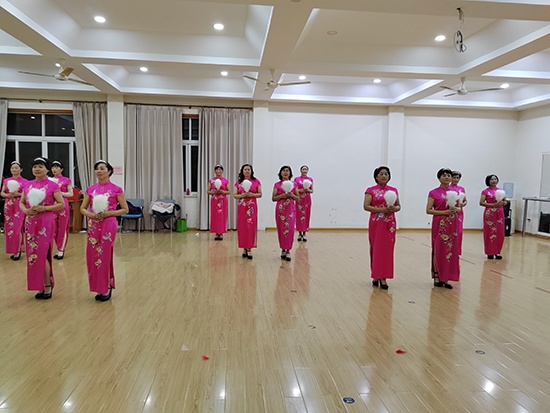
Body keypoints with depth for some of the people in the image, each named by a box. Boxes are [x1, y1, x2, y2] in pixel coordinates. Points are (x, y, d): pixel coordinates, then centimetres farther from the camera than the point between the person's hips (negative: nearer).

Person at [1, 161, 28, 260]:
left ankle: (18, 251, 1)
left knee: (17, 229, -8)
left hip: (19, 206, -4)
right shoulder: (6, 180, 12)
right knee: (9, 228, 5)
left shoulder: (25, 182, 0)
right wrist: (7, 195, -9)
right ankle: (13, 250, 17)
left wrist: (18, 194, -16)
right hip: (8, 206, 4)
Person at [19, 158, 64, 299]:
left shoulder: (52, 186, -4)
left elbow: (61, 204, -6)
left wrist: (44, 208, -16)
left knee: (42, 254, -7)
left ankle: (48, 286, 6)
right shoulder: (28, 185, 11)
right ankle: (40, 287, 18)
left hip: (45, 223, -5)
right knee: (32, 253, 7)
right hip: (30, 222, 5)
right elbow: (21, 202, 16)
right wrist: (26, 210, -5)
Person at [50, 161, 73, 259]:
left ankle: (61, 250, 5)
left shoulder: (66, 180, 2)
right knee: (54, 228, 6)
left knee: (62, 228, -3)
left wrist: (62, 193, -16)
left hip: (62, 205, -4)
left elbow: (71, 193, -1)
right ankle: (59, 249, 17)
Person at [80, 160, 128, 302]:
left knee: (105, 255, -2)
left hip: (108, 225, -4)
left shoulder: (116, 189, -3)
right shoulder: (90, 189, 8)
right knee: (92, 255, 5)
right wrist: (90, 214, -7)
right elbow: (82, 208, 13)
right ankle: (99, 288, 20)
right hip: (93, 225, 4)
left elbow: (125, 209, -1)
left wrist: (109, 213, -13)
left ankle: (107, 288, 12)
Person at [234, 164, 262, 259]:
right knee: (242, 227, 0)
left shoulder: (256, 181, 6)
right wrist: (242, 195, -12)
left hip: (252, 207, -1)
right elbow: (235, 195, 6)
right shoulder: (238, 182, 9)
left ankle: (249, 249, -1)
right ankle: (244, 248, 9)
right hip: (241, 207, 1)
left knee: (251, 226, -5)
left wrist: (252, 194, -12)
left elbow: (260, 194, 5)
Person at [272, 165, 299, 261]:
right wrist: (282, 195, -13)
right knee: (281, 229, 1)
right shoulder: (277, 185, 6)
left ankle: (288, 250, -3)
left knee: (290, 229, -8)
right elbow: (273, 198, 2)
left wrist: (292, 195, -10)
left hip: (291, 208, 0)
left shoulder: (294, 184, 9)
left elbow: (298, 198, 9)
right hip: (280, 208, 0)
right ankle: (283, 249, 14)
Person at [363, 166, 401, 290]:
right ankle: (376, 276, 10)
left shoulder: (394, 190, 12)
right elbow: (366, 206, -8)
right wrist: (381, 209, -17)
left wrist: (394, 208, -9)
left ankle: (383, 277, 6)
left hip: (390, 224, 3)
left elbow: (399, 206, 14)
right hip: (376, 223, -3)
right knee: (376, 248, -1)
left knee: (387, 249, 1)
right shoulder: (371, 190, 1)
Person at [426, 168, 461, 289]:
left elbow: (459, 207, 18)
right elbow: (428, 210, -7)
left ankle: (445, 278, 13)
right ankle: (437, 277, 10)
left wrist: (456, 209, -5)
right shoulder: (434, 193, -2)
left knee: (451, 249, 4)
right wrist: (444, 212, -16)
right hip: (439, 224, -4)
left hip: (452, 224, 4)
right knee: (438, 249, -1)